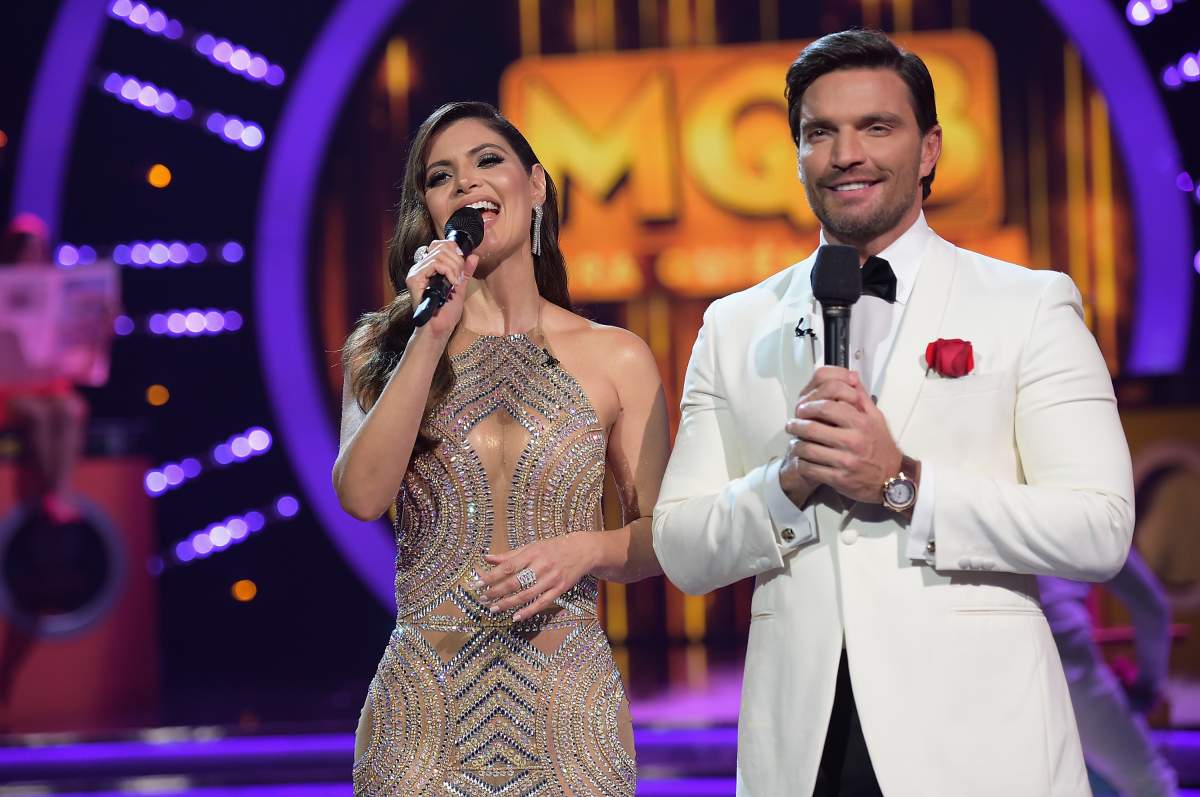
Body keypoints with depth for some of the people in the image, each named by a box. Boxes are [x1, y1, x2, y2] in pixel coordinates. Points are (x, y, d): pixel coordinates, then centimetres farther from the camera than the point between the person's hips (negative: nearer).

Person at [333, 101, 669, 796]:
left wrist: (587, 549, -14)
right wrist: (433, 334, -13)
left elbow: (660, 535, 7)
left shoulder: (617, 359, 2)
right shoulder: (388, 350, 5)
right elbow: (362, 496, -11)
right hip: (425, 705, 1)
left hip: (564, 708, 0)